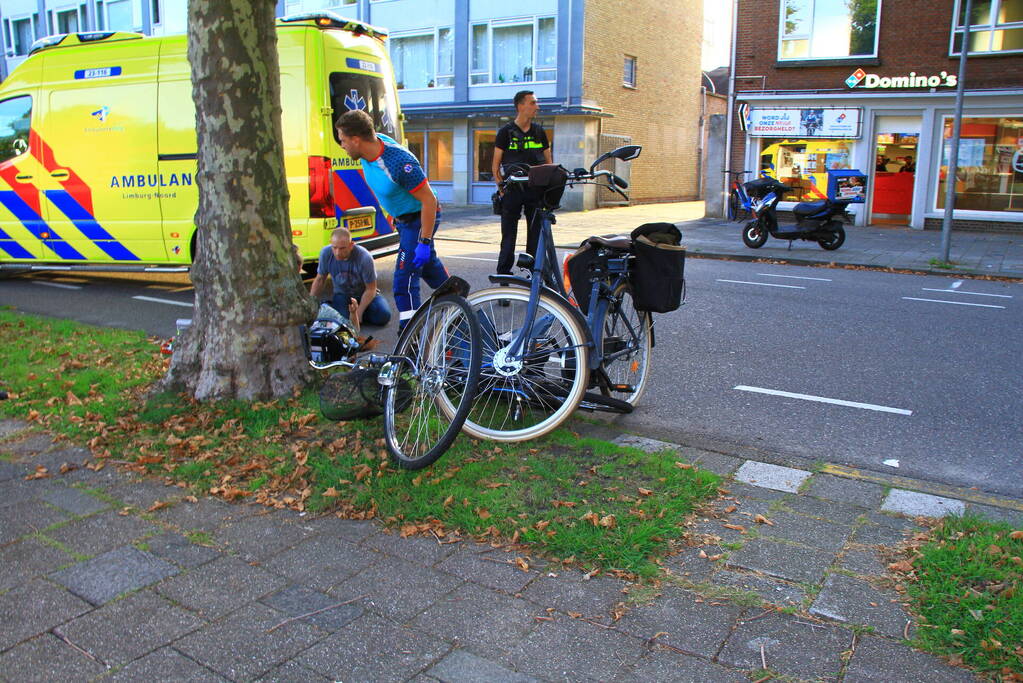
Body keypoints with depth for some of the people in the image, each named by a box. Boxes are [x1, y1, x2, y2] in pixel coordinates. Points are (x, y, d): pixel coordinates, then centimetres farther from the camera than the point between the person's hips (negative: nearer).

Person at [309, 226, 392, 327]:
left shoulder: (364, 257, -29)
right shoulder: (326, 253, -20)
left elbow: (370, 289, -18)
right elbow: (320, 279, -3)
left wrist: (358, 313, -25)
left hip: (365, 294, -1)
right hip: (342, 295, 1)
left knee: (383, 316, -24)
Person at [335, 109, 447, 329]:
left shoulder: (400, 162, -35)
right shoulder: (374, 142, -9)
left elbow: (429, 200, -30)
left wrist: (425, 242, -29)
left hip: (420, 218, -9)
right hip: (403, 218, 9)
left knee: (404, 280, -13)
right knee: (429, 265, 26)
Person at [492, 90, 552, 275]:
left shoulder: (539, 131, 12)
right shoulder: (506, 131, 2)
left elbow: (548, 162, 14)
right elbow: (496, 163, 2)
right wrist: (500, 186, -8)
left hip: (536, 189, 3)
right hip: (512, 189, -3)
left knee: (536, 231, 4)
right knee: (509, 232, 1)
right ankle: (503, 272, 8)